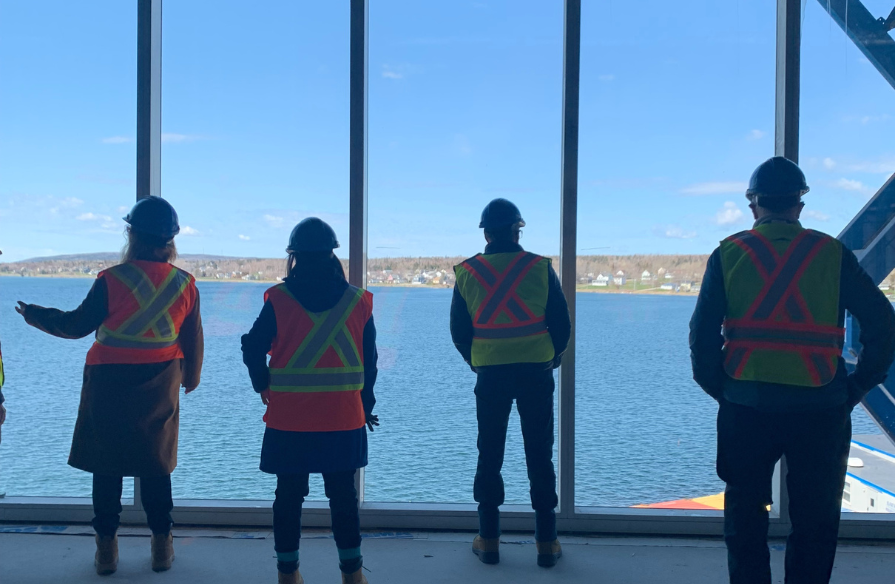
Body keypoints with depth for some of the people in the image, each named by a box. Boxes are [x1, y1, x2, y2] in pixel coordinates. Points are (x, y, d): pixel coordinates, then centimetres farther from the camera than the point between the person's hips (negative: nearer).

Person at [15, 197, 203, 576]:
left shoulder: (112, 279, -13)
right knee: (156, 466, 13)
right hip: (159, 389, 3)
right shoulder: (185, 284, -4)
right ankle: (162, 546, 18)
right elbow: (193, 342, 4)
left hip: (109, 385, -2)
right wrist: (190, 377, 21)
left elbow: (77, 325, -5)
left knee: (107, 467, 9)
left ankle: (107, 549, 15)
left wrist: (35, 315, 12)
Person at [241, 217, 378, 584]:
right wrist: (365, 406, 11)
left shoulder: (278, 299, -6)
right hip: (345, 417, 1)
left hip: (288, 418, -1)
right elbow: (369, 360, 1)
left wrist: (264, 387, 11)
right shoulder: (358, 300, -2)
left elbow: (253, 348, -5)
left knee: (289, 495, 11)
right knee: (343, 495, 11)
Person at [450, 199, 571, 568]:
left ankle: (488, 540, 15)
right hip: (537, 371, 0)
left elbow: (458, 330, 4)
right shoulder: (540, 268, -3)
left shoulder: (467, 272, 0)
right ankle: (546, 542, 12)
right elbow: (561, 324, 0)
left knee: (489, 454, 10)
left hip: (490, 373, 1)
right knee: (539, 455, 7)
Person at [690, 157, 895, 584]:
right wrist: (857, 388, 5)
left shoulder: (729, 253, 0)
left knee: (745, 513, 15)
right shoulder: (832, 253, 1)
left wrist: (719, 388, 5)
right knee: (815, 520, 14)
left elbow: (702, 333, -6)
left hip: (746, 405, 0)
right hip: (819, 408, 0)